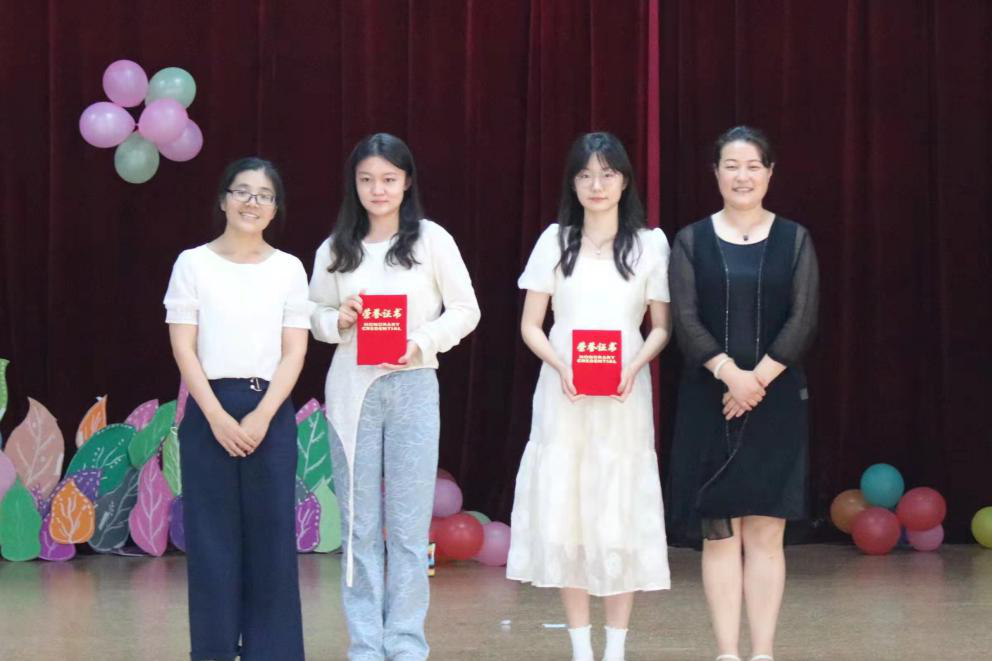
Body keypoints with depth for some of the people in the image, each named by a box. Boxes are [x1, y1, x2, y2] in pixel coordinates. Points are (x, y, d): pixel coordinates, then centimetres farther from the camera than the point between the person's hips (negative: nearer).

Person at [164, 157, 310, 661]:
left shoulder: (288, 269, 6)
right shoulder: (193, 264, 2)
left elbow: (294, 352, 2)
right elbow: (183, 347, -2)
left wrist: (260, 417, -10)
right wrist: (218, 417, -12)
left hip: (270, 412, 1)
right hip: (208, 411, -1)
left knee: (271, 533, 0)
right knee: (211, 533, 0)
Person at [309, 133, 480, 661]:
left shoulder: (431, 240, 0)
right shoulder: (335, 250, 7)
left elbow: (465, 310, 1)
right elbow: (314, 314, 12)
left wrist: (421, 342, -14)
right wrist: (337, 321, -9)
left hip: (412, 386, -2)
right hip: (351, 389, 2)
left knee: (409, 523, 0)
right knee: (358, 524, 5)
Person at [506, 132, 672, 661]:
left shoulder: (651, 244, 3)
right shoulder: (555, 241, 6)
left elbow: (662, 326, 6)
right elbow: (530, 325, 6)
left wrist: (634, 365, -13)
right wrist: (561, 367, -12)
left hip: (624, 397, -1)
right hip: (562, 395, 1)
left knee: (619, 516, -1)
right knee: (564, 515, 0)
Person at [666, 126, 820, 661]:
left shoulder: (794, 240, 6)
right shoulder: (692, 241, 5)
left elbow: (803, 320, -3)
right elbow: (685, 320, -4)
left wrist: (758, 379, -14)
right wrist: (729, 372, -18)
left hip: (776, 401, 0)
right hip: (708, 401, 0)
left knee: (765, 531, 0)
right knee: (719, 531, 0)